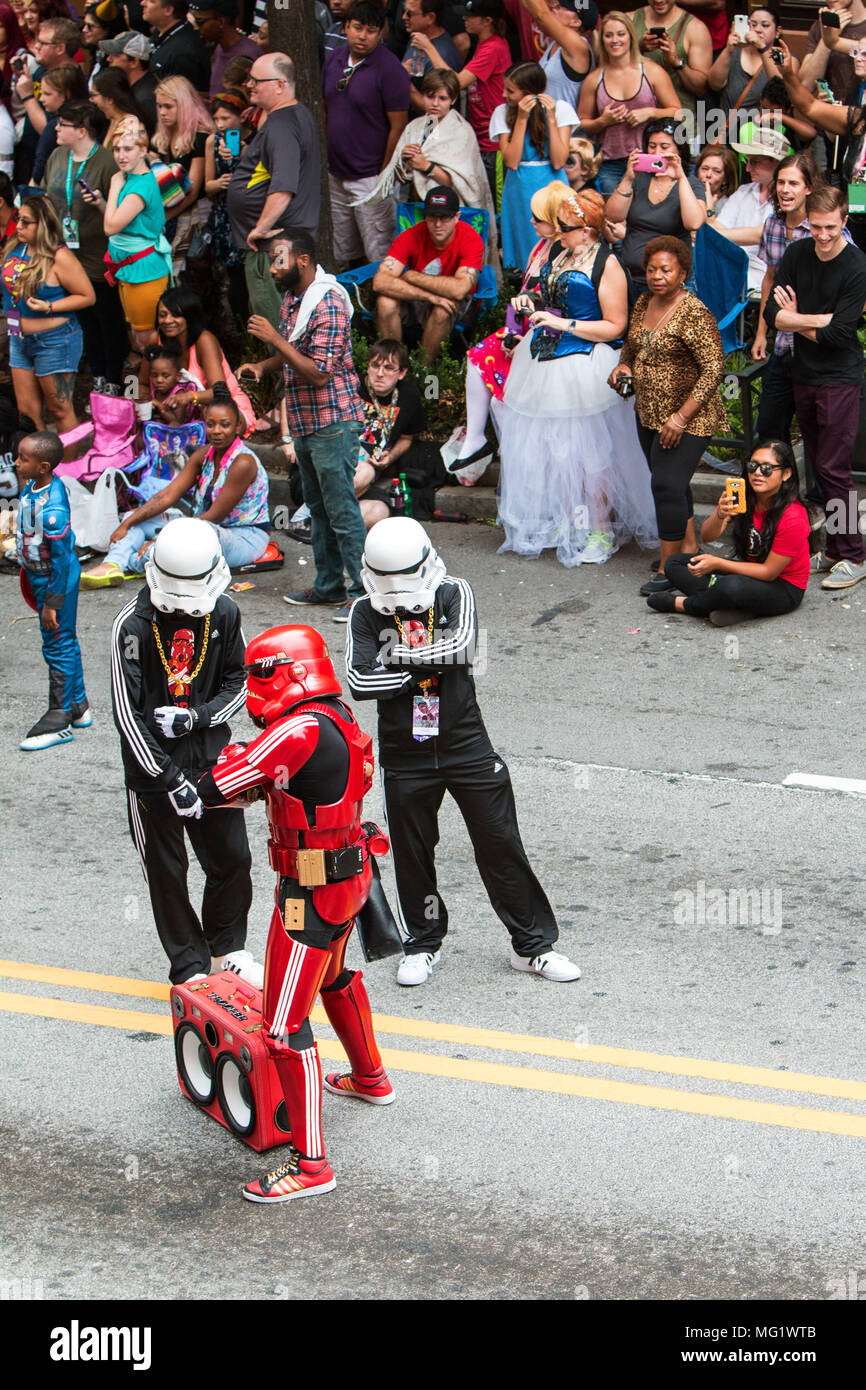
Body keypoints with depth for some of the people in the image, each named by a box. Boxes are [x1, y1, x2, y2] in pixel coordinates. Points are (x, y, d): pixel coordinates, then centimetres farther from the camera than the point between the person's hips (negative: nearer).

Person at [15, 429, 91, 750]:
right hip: (39, 575, 9)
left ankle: (59, 718, 14)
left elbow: (61, 559, -25)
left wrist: (52, 603, -20)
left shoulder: (52, 509, -31)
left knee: (58, 645, 2)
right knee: (64, 642, 20)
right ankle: (78, 707, 34)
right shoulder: (33, 487, -3)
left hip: (56, 580, -9)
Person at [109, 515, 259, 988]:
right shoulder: (133, 625, -17)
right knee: (166, 870, 5)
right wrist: (170, 779, -19)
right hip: (153, 762, -4)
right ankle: (190, 966, 21)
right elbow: (127, 713, -16)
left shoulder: (224, 613, -3)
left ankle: (227, 948, 32)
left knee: (233, 858, 8)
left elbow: (238, 683, 6)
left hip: (211, 755, 4)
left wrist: (196, 716, -14)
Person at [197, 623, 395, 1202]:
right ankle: (371, 1079, 57)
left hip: (312, 892, -10)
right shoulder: (339, 716, 3)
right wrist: (262, 776, 1)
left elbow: (216, 789, -27)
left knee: (284, 1026, -6)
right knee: (333, 977, 35)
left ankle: (311, 1164, -3)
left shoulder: (300, 731, -26)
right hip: (351, 873, 10)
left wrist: (226, 768, -5)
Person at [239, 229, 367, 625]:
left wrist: (275, 339, -22)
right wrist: (263, 365, 6)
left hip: (332, 422, -10)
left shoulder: (328, 305, -18)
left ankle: (363, 591, -4)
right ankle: (329, 585, 24)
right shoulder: (291, 300, 11)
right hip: (304, 424, 10)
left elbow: (319, 372, -23)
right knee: (318, 506, 15)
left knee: (342, 509, -8)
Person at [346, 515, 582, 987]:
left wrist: (403, 656, -16)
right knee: (411, 854, 10)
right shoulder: (367, 613, -3)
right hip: (404, 754, 1)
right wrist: (423, 671, -17)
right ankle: (422, 944, 31)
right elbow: (360, 680, -16)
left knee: (501, 845, 2)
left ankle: (532, 945, 13)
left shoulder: (454, 594, -4)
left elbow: (462, 646, -23)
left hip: (466, 744, -1)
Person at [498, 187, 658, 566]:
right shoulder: (557, 253, 9)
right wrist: (532, 306, 5)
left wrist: (562, 323, -20)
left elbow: (614, 327, -16)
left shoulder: (606, 265, -14)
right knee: (552, 446, 12)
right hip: (544, 361, 8)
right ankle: (568, 521, 27)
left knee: (590, 451, -1)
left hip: (583, 365, -8)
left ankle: (601, 530, 11)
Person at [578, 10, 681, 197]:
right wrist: (603, 121, -7)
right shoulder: (594, 80, 9)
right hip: (610, 166, 1)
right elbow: (582, 124, 13)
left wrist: (650, 113, -11)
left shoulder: (653, 73, 4)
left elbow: (677, 112, 6)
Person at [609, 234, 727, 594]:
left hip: (687, 417, -8)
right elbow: (632, 342, 24)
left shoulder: (694, 314, -20)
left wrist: (681, 417, -25)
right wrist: (623, 365, 1)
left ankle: (669, 569, -5)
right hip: (648, 413, 8)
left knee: (667, 484, -12)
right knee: (669, 482, 16)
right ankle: (689, 547, 31)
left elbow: (713, 369, -22)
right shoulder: (644, 303, 5)